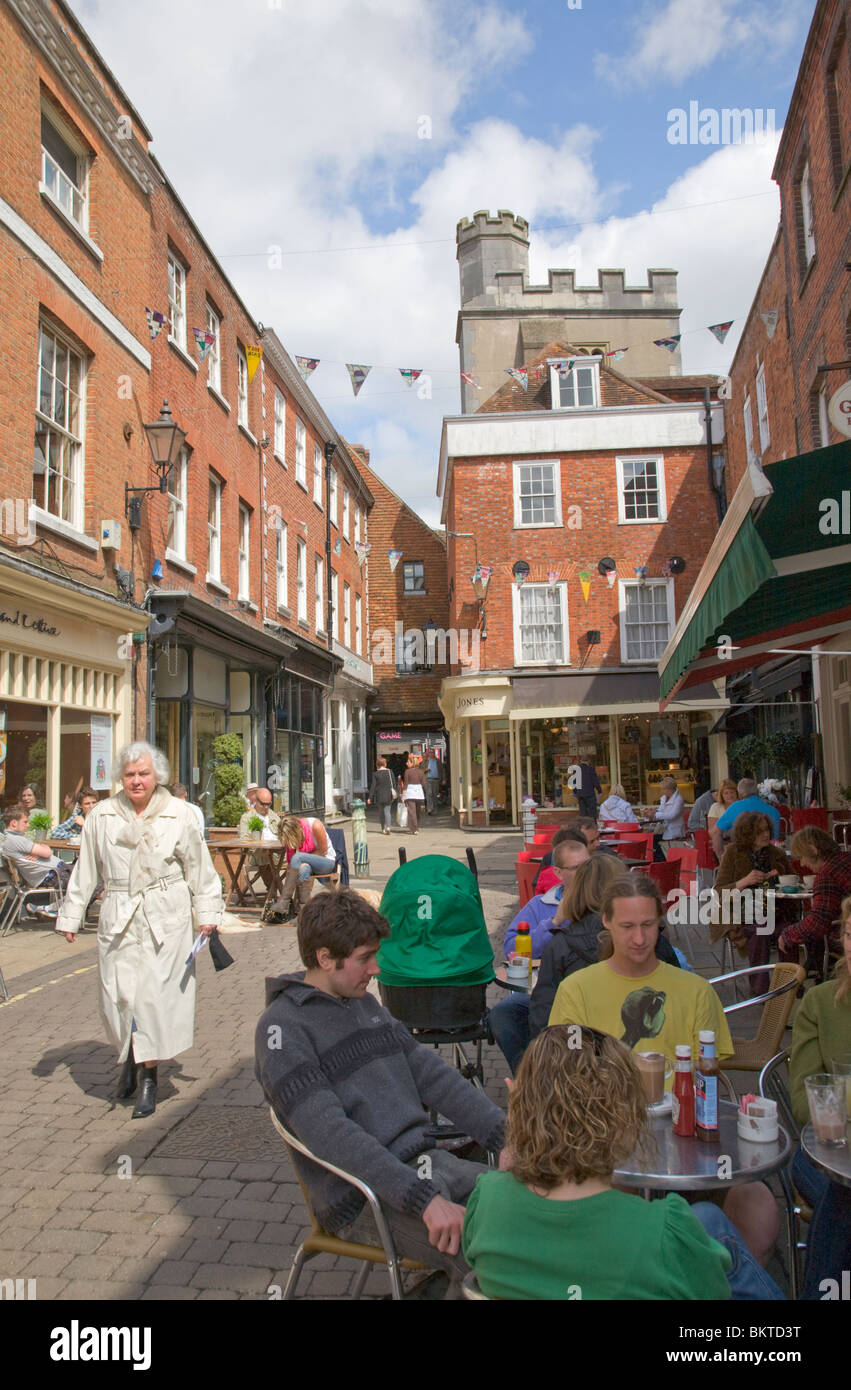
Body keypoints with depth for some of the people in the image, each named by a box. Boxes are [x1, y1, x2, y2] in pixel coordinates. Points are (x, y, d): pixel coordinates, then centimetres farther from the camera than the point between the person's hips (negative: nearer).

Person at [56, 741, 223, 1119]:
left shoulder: (179, 814, -2)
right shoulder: (102, 816, 2)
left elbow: (198, 868, 5)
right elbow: (85, 871, 10)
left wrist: (206, 914, 5)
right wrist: (70, 915, 11)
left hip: (166, 919, -2)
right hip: (118, 918, 2)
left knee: (156, 994, -4)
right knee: (118, 995, 5)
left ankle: (148, 1074, 10)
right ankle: (130, 1057, 31)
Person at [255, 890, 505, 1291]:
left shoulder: (366, 1005, 13)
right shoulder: (284, 1029, -12)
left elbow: (432, 1075, 11)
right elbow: (329, 1133, -21)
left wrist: (507, 1135, 0)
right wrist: (423, 1198, -27)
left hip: (425, 1163, 8)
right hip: (363, 1198, -7)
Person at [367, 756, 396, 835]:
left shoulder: (375, 774, -6)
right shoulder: (390, 772, 0)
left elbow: (373, 786, -7)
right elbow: (393, 784, 4)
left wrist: (370, 798, -5)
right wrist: (394, 794, 15)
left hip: (379, 795, -1)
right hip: (388, 795, 1)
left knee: (381, 812, 13)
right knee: (387, 811, 0)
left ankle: (383, 829, 17)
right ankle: (388, 827, -21)